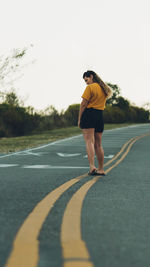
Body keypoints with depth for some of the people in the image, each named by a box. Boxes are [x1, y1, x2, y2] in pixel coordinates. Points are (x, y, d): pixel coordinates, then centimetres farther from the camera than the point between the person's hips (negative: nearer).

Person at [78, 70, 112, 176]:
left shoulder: (90, 88, -7)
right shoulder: (104, 89, 16)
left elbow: (83, 104, -10)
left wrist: (79, 119, -7)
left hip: (89, 115, -7)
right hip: (100, 116, 7)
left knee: (89, 141, -12)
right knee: (98, 144, 12)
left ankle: (92, 166, -27)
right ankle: (101, 169, 14)